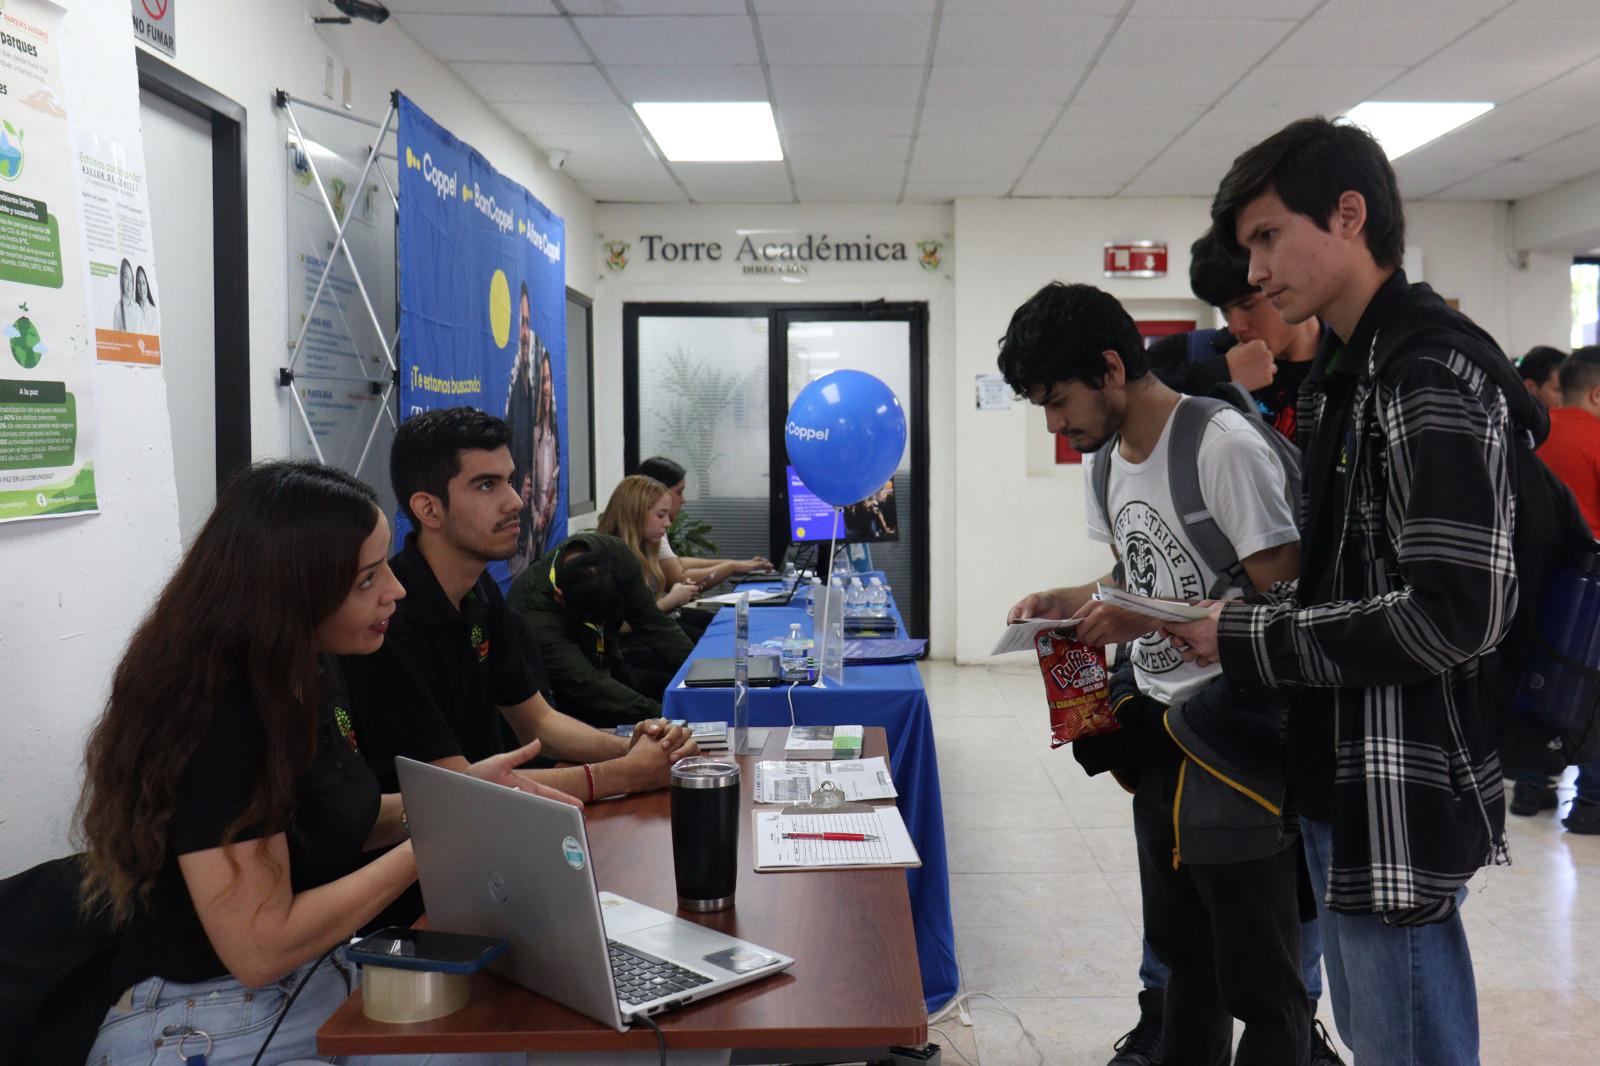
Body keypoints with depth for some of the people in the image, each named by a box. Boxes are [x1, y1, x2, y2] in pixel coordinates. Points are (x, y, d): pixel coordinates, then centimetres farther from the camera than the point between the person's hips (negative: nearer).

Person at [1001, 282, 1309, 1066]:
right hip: (1157, 733, 8)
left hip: (1232, 736, -8)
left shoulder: (1224, 447, -19)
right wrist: (1067, 602, 1)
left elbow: (1282, 596, -21)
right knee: (1182, 951, 22)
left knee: (1259, 980, 3)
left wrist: (1149, 619, -25)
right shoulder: (1104, 461, 8)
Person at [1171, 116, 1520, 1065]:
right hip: (1340, 780, 10)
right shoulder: (1348, 373, 13)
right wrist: (1236, 621, 3)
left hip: (1402, 796, -9)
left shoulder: (1430, 373, -17)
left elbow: (1455, 613, -24)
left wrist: (1249, 640, -16)